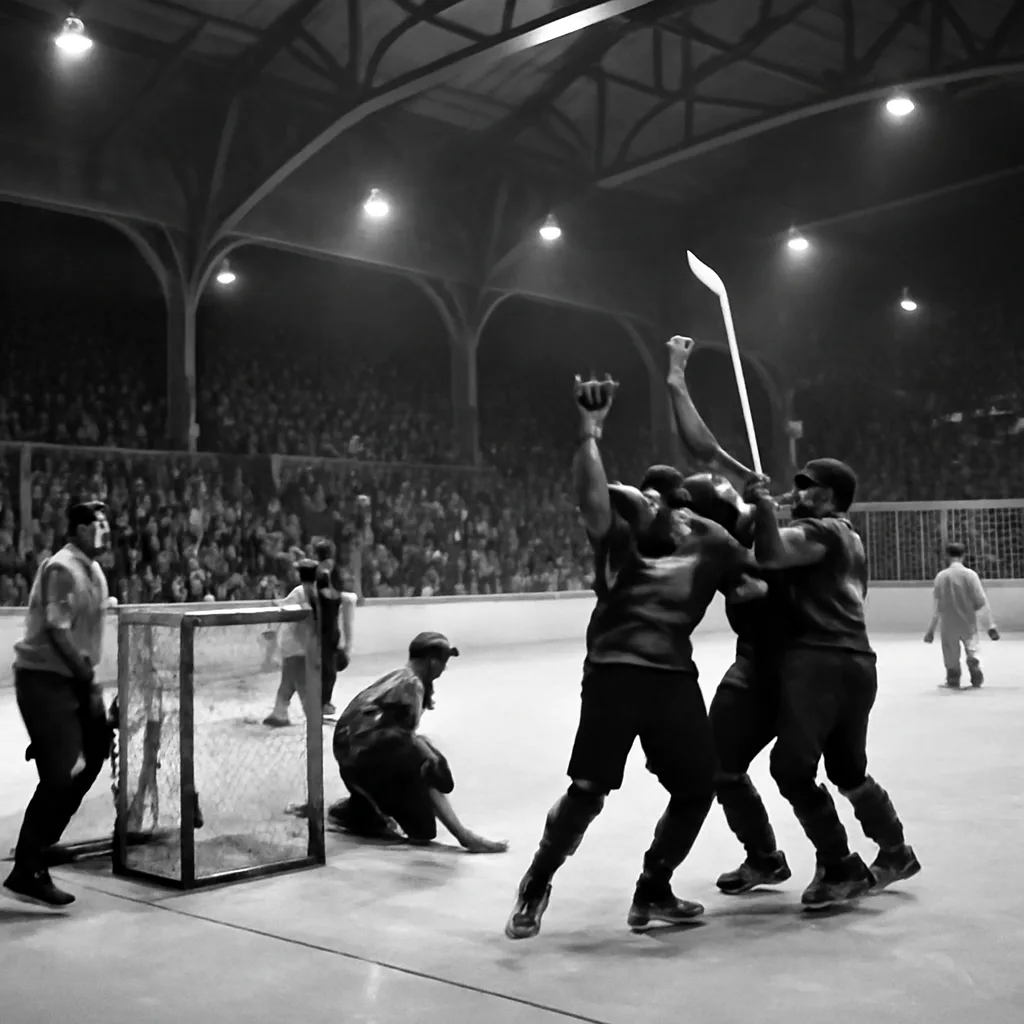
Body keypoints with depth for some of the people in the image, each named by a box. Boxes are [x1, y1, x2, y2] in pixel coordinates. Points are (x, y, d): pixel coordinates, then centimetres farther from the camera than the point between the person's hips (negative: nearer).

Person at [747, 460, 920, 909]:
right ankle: (896, 853, 34)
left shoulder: (819, 531, -5)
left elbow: (771, 554, -22)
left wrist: (764, 503, -10)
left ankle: (840, 869, -1)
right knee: (848, 770, 23)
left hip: (818, 659, -10)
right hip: (856, 660, 10)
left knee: (793, 767, -8)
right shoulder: (849, 538, 25)